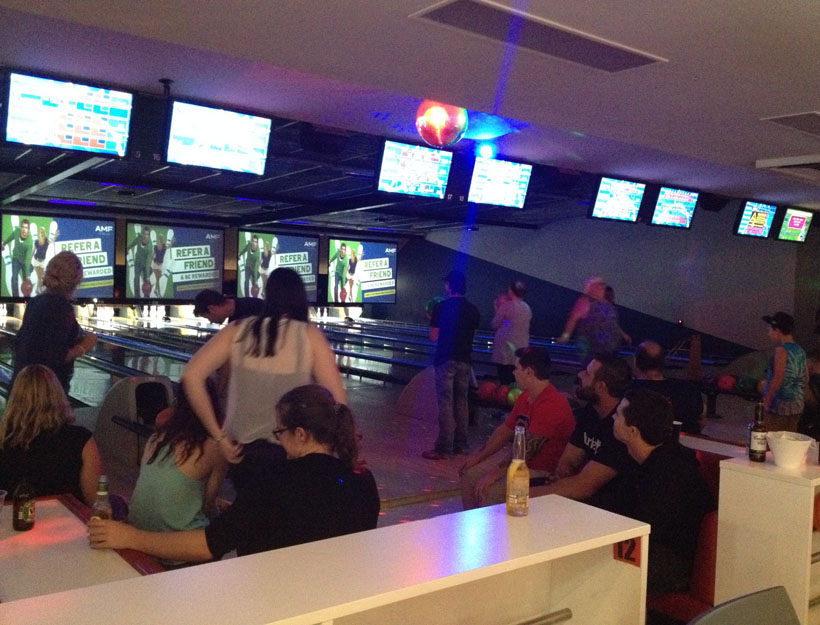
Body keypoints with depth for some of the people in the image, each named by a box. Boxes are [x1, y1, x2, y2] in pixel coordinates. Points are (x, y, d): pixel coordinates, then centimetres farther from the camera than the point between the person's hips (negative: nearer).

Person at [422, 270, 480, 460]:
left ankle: (443, 448, -2)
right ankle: (461, 444, 19)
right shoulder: (473, 310, 6)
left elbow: (434, 337, -7)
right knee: (461, 402, 13)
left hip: (445, 360, -5)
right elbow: (472, 335, 13)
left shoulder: (441, 308, -9)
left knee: (445, 403, -4)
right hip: (464, 361, 5)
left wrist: (433, 321, 10)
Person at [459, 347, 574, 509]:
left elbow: (527, 448, -27)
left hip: (543, 472, -10)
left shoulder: (551, 404, -26)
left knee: (490, 490, -27)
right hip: (519, 462, 10)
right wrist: (478, 456, 10)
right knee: (470, 474, 4)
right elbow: (505, 430, 17)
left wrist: (494, 473, -22)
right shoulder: (524, 398, 7)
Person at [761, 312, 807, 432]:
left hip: (779, 404, -8)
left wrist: (766, 401, -15)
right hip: (797, 405, 8)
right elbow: (805, 379, 16)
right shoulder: (800, 351, 10)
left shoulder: (781, 350, -14)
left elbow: (778, 378, -20)